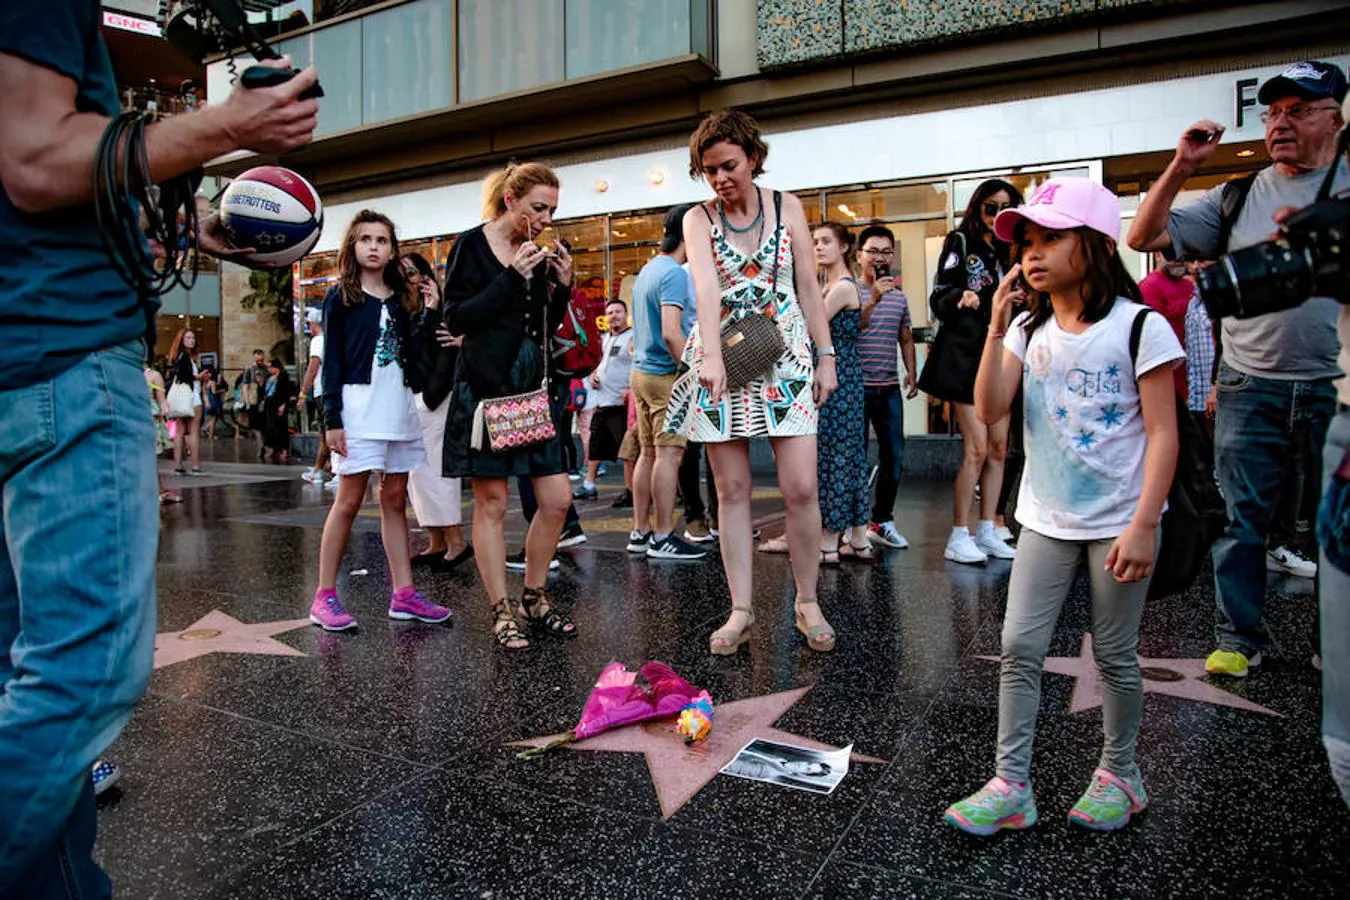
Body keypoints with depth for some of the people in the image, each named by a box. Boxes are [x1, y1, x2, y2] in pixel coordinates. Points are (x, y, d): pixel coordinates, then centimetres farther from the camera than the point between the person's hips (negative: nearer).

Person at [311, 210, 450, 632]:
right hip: (359, 406, -5)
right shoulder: (340, 296, 2)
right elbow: (331, 361, -4)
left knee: (395, 499, 6)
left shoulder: (401, 299, 14)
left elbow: (413, 355, 8)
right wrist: (332, 419, -11)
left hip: (399, 407, 5)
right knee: (349, 500, -4)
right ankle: (324, 597, 6)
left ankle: (403, 593, 9)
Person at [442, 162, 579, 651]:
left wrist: (562, 287, 1)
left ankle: (534, 598, 19)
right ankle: (502, 613, 9)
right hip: (485, 387, -6)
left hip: (533, 389, 6)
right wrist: (512, 277, -16)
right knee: (491, 503, 0)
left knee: (556, 499, 2)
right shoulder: (473, 245, -2)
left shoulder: (539, 253, 13)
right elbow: (456, 318, -11)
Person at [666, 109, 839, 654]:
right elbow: (705, 286, -15)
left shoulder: (787, 208, 7)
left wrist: (825, 354, 3)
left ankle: (807, 604, 13)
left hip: (786, 358, 0)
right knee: (732, 491, 1)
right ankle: (741, 610, 12)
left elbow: (808, 287, 9)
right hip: (719, 362, 0)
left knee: (801, 488, -5)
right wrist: (711, 356, -29)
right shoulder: (699, 219, 3)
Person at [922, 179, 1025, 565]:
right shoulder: (960, 243, -1)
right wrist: (959, 298, -31)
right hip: (965, 355, -7)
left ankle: (986, 532, 14)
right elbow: (940, 297, -12)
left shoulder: (1008, 251, 17)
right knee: (977, 448, -12)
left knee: (998, 448, 6)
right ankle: (958, 536, -4)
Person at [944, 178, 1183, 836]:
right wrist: (997, 327, -12)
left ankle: (1119, 775, 31)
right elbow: (989, 410, -6)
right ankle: (1010, 787, 11)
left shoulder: (1139, 326, -9)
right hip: (1046, 518, 4)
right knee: (1019, 646, 1)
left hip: (1118, 521, -4)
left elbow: (1162, 433, -11)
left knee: (1114, 655, 9)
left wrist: (1144, 524, -17)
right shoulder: (1030, 328, 4)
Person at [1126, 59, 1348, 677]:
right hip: (1250, 388, 1)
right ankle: (1238, 638, 16)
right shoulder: (1236, 198, 9)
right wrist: (1181, 167, -5)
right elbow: (1143, 237, 3)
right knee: (1242, 518, 5)